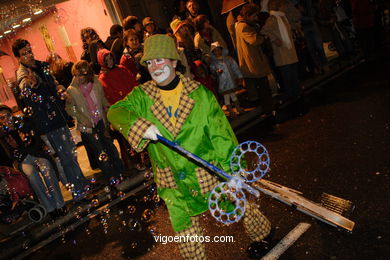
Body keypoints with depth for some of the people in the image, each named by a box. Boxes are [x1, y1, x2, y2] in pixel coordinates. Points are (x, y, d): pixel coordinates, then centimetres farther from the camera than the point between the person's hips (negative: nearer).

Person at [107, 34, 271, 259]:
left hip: (209, 170, -1)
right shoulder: (142, 96, -3)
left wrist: (232, 171, -15)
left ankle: (263, 235, 47)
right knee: (184, 225, 14)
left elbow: (221, 133, -10)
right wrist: (141, 126, -36)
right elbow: (116, 111, -17)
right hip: (172, 181, 2)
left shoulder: (199, 93, -10)